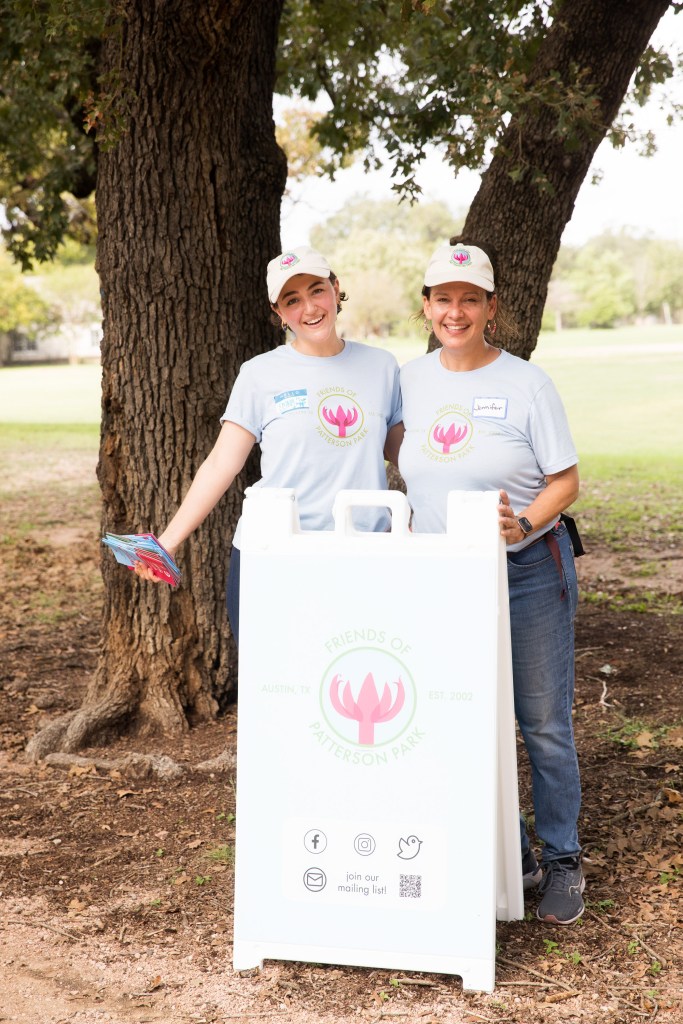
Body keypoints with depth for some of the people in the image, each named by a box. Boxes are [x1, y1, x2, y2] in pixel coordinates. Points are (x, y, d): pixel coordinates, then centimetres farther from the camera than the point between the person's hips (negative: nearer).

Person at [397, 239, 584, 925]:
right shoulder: (410, 379, 5)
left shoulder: (526, 383, -6)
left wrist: (523, 522, -24)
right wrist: (410, 534, 5)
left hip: (527, 571, -4)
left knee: (544, 722, 2)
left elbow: (565, 481, -5)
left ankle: (562, 861, 17)